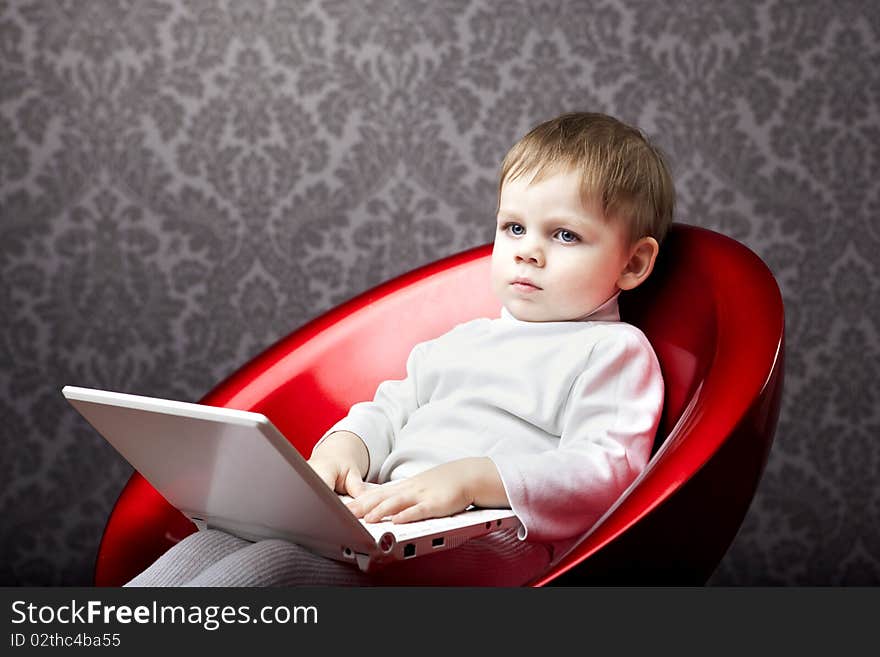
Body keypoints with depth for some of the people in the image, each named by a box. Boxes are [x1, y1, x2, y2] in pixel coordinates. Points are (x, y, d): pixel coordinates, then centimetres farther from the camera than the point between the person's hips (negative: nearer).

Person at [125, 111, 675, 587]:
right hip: (381, 528, 8)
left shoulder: (614, 351, 6)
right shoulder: (463, 340, 31)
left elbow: (609, 470, -9)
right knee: (209, 545, -14)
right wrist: (344, 448, 7)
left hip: (479, 546, -7)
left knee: (273, 567, -30)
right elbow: (391, 408, 32)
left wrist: (474, 478, -21)